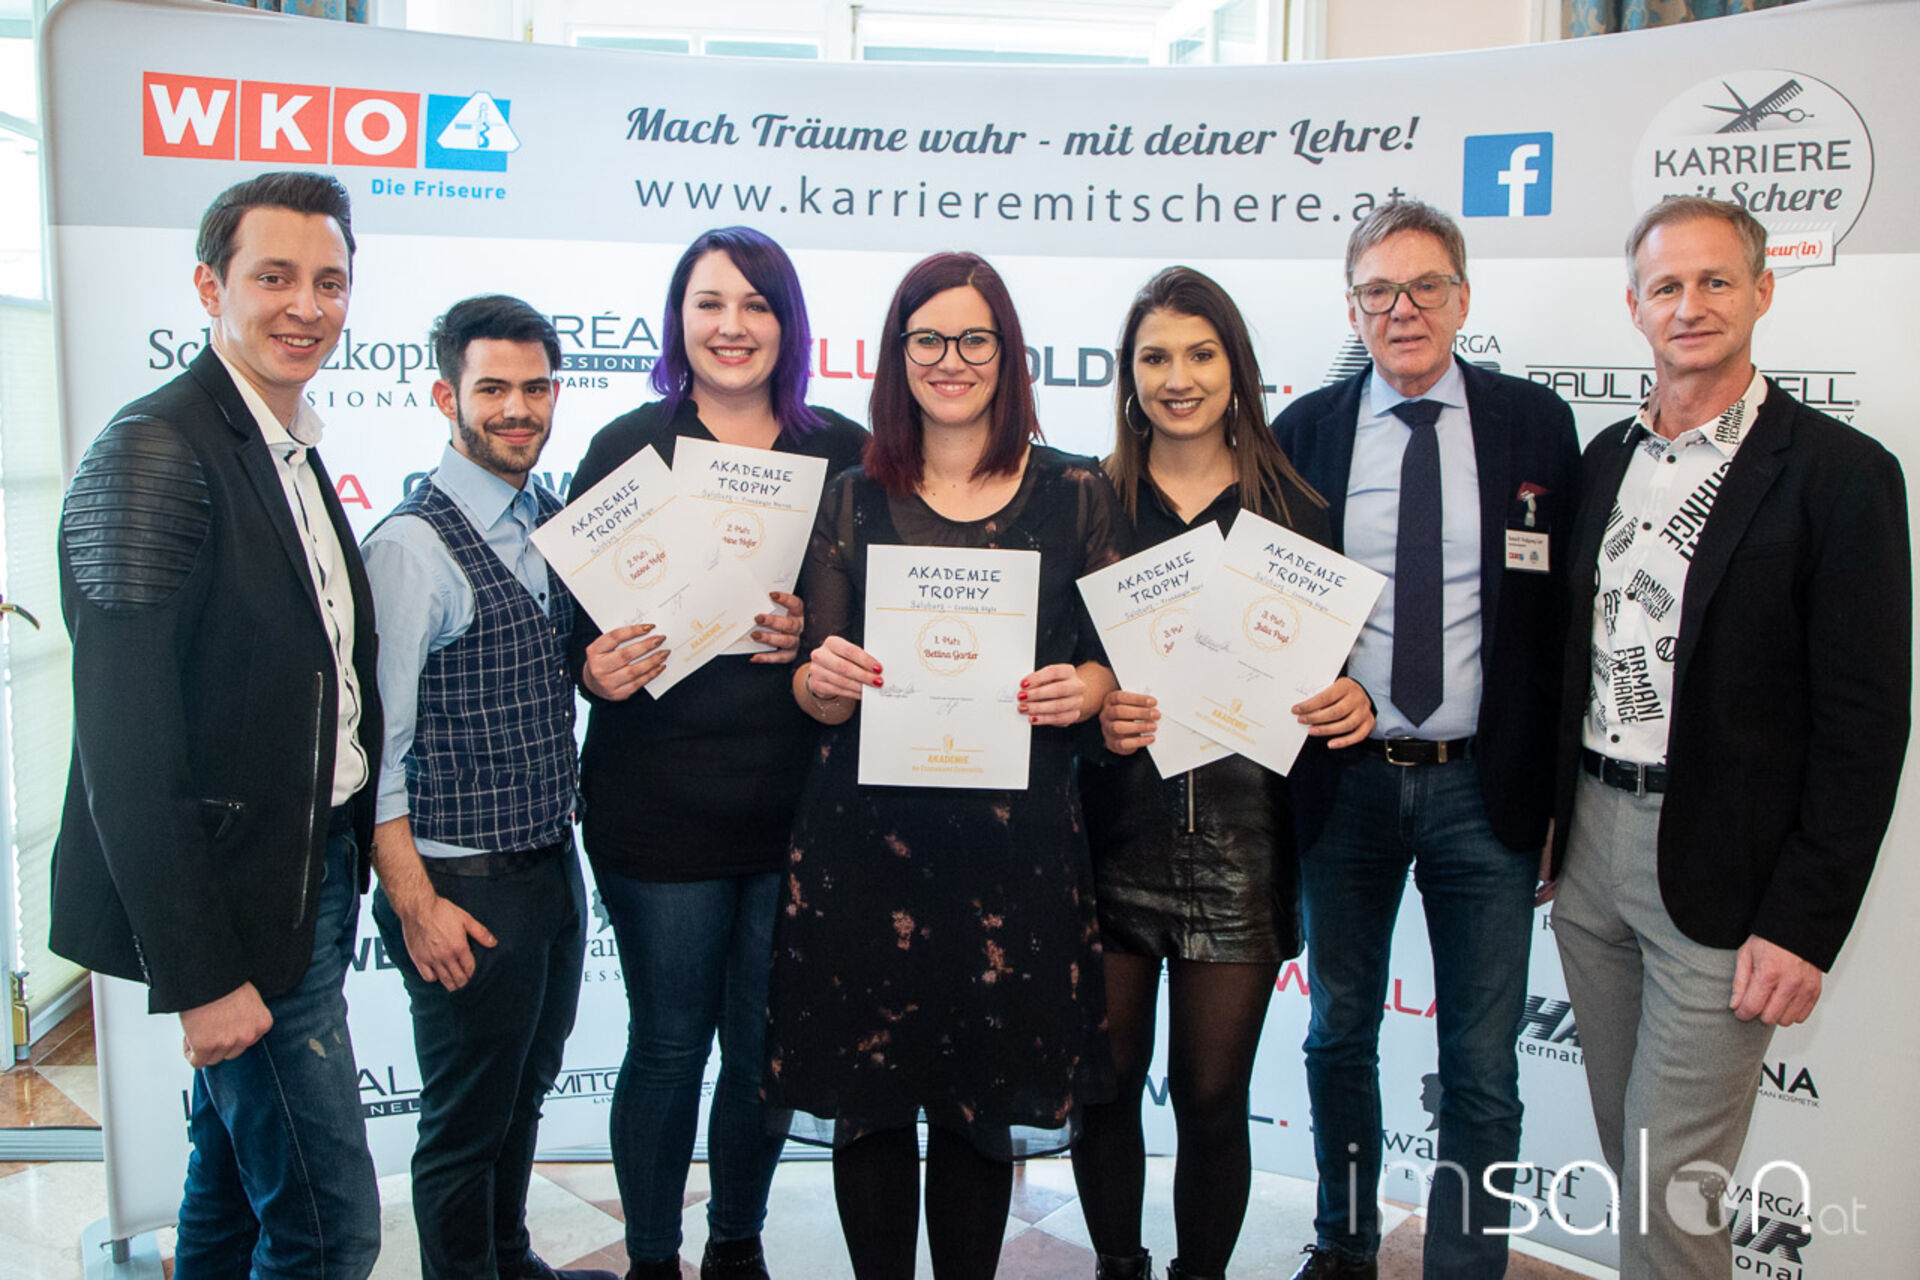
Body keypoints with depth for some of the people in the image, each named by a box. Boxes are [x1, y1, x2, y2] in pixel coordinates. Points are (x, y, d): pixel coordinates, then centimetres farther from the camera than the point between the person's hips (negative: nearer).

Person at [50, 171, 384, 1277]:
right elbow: (127, 747, -21)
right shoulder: (155, 452, -18)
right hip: (235, 904, -9)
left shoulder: (294, 454, 11)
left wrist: (352, 851, 10)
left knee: (238, 1175, 24)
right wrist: (198, 975, -20)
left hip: (312, 876, 9)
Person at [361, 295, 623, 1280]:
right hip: (467, 884, -7)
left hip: (554, 863, 8)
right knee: (467, 1119, 10)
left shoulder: (554, 524, 7)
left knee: (525, 1088, 24)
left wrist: (611, 667, 0)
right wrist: (416, 904, -17)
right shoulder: (412, 544, -16)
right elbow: (376, 745, -17)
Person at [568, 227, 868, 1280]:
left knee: (764, 1042, 15)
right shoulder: (627, 447, -1)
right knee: (668, 1043, 10)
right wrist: (596, 671, -20)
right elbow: (574, 616, 0)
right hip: (658, 802, -2)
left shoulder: (844, 454, 5)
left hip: (798, 797, 2)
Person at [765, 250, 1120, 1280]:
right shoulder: (852, 500, 7)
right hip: (868, 827, 1)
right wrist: (824, 681, -14)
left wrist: (1083, 689, -11)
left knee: (988, 1097, 8)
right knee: (868, 1092, 7)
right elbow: (815, 690, 8)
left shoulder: (1076, 493, 6)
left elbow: (1114, 658, 10)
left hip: (1017, 834, 0)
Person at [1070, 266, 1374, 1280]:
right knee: (1105, 1079, 10)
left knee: (1213, 1092, 9)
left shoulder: (1291, 507, 4)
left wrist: (1353, 701, -13)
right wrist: (1092, 712, -17)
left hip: (1240, 834, 0)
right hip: (1114, 826, 0)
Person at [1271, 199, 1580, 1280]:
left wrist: (1557, 793, -2)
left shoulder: (1537, 425, 0)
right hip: (1345, 781, 2)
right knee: (1339, 1034, 18)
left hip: (1486, 787, -1)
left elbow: (1564, 615, 1)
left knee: (1482, 1066, 7)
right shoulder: (1304, 432, 2)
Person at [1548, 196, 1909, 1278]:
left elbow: (1865, 723, -11)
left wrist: (1805, 925, -14)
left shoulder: (1840, 473, -9)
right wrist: (1551, 821, 9)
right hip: (1591, 839, 6)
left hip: (1722, 869, -5)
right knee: (1625, 1153, 18)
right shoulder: (1608, 456, 9)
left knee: (1674, 1186, 2)